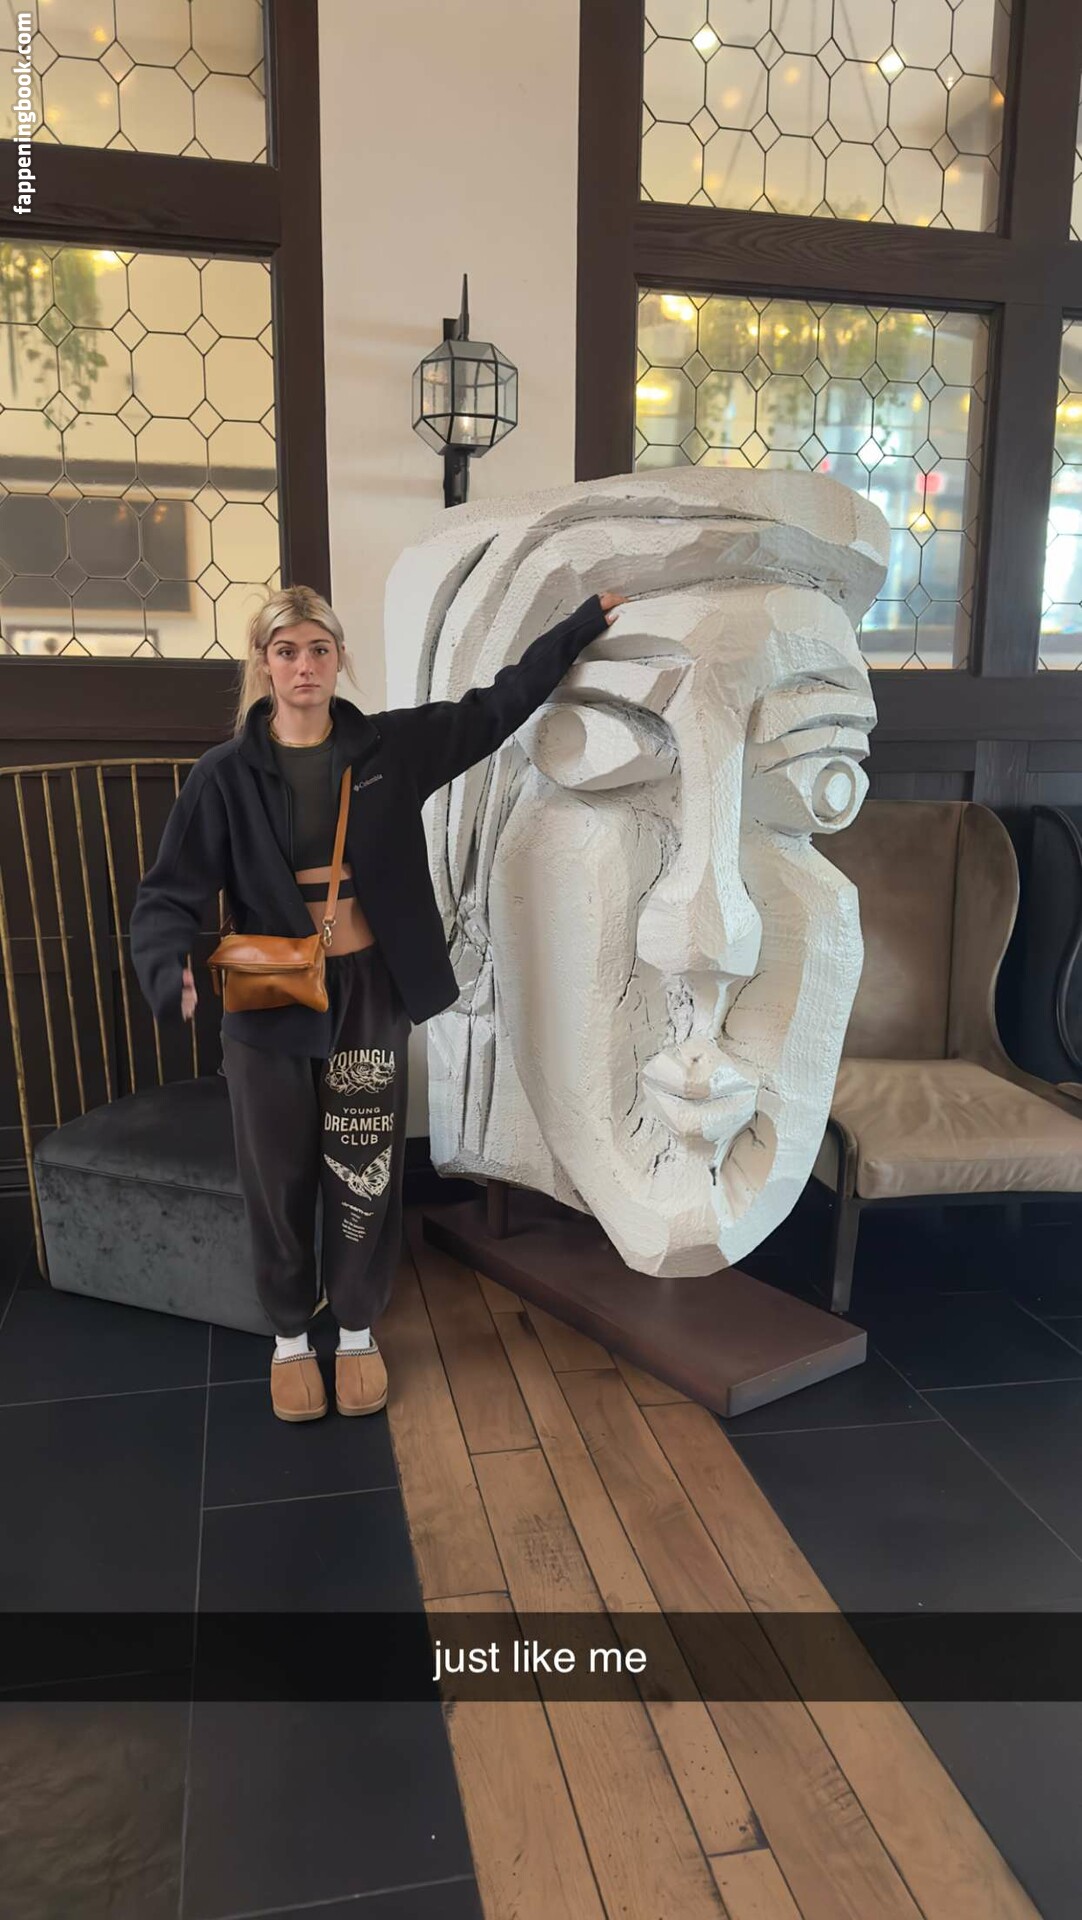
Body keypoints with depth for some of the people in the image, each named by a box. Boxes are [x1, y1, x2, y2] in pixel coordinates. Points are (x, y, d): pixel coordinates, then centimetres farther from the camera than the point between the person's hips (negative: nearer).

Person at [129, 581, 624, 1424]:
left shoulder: (392, 745, -1)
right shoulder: (228, 772, -6)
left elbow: (500, 705, 6)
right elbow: (172, 891, -10)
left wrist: (583, 623, 7)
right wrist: (169, 966, -31)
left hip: (370, 991, 1)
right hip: (269, 999, -1)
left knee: (366, 1172, 11)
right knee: (280, 1178, 11)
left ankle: (358, 1332, 32)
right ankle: (290, 1337, 33)